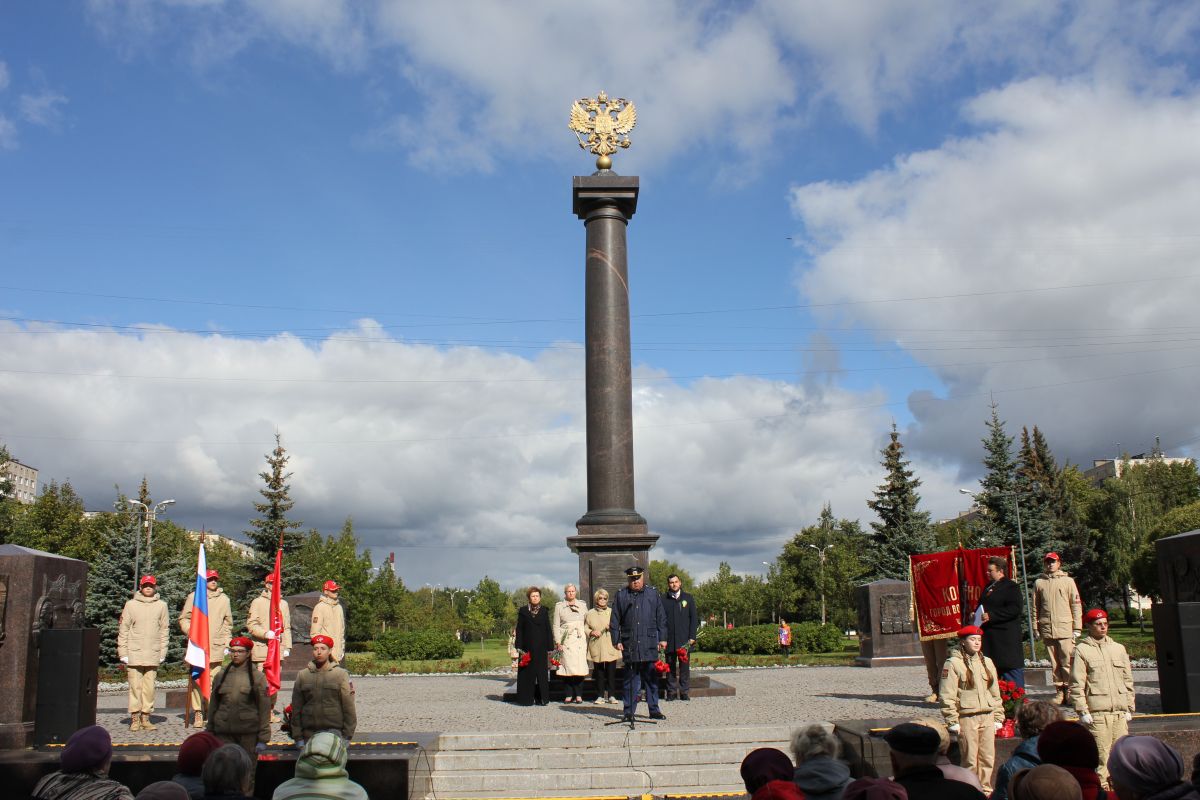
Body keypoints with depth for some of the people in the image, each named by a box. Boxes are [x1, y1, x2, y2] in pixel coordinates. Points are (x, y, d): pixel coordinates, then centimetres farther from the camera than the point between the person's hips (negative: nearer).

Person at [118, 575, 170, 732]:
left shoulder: (161, 605, 7)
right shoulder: (131, 604, 3)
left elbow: (164, 630, 9)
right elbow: (123, 630, 4)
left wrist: (162, 653, 4)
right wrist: (123, 653, -2)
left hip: (153, 655, 1)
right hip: (134, 654, -1)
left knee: (149, 687, 3)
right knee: (135, 686, -1)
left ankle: (146, 717, 11)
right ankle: (135, 718, 6)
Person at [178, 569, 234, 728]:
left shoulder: (224, 599, 12)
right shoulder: (194, 596, 6)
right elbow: (183, 618, 10)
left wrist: (227, 644, 13)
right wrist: (190, 631, -7)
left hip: (216, 646, 2)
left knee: (214, 679, 0)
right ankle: (198, 713, 0)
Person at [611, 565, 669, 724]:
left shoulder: (653, 593, 8)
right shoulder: (621, 595, 6)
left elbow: (661, 617, 9)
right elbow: (615, 621, 6)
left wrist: (662, 638, 4)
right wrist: (617, 641, 0)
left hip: (650, 644, 1)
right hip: (629, 645, 0)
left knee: (652, 678, 5)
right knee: (631, 679, 5)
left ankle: (654, 710, 14)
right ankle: (629, 712, 11)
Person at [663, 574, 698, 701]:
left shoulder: (688, 598, 9)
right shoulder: (664, 600, 6)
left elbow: (694, 619, 7)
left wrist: (692, 637, -1)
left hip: (684, 640, 0)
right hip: (669, 641, 0)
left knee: (684, 666, 0)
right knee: (670, 667, 3)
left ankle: (684, 691, 7)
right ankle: (671, 692, 10)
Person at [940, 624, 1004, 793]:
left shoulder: (987, 662, 13)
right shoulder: (953, 663, -6)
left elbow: (995, 692, 17)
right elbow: (947, 695, -8)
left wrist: (998, 717, 12)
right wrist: (952, 721, -12)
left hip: (988, 717, 5)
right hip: (967, 718, -5)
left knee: (988, 757, 7)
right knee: (970, 759, 0)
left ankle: (986, 789, 20)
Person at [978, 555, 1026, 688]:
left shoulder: (1011, 586, -7)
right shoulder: (988, 587, 19)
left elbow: (1015, 609, -19)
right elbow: (982, 606, 33)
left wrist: (991, 616, -22)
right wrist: (977, 615, 12)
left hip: (1006, 636, -8)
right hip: (989, 636, 8)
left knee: (1011, 667, -7)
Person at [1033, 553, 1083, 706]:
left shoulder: (1068, 581, 5)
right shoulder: (1039, 583, 11)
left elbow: (1076, 605, 4)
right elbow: (1035, 607, 13)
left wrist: (1077, 628, -1)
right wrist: (1036, 627, 7)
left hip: (1065, 628, -2)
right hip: (1047, 629, 2)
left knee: (1067, 661, -7)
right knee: (1054, 663, 6)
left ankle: (1069, 691, -1)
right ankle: (1060, 691, 11)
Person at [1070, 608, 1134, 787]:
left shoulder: (1118, 649, 15)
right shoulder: (1082, 650, -1)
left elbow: (1128, 681, 18)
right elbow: (1076, 685, -4)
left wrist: (1129, 708, 13)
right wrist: (1082, 711, -10)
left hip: (1120, 712, 5)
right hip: (1097, 713, -5)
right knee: (1100, 757, -7)